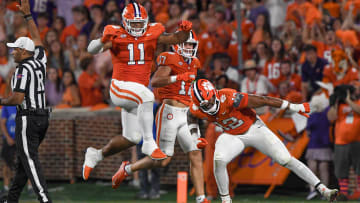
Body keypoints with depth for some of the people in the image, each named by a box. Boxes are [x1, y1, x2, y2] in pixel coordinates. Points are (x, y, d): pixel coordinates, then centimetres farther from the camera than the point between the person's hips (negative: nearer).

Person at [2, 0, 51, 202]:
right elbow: (37, 40, 24)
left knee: (30, 161, -11)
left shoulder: (23, 69, -13)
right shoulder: (40, 62, 8)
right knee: (24, 160, 16)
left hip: (28, 118, -8)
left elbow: (18, 98, -19)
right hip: (43, 116, 9)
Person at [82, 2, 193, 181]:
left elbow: (176, 39, -2)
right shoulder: (116, 35, -7)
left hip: (138, 90, 6)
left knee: (131, 139, 9)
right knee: (147, 96, -37)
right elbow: (92, 49, -19)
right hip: (120, 86, -6)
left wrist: (184, 31, -24)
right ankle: (149, 144, -34)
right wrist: (104, 40, -40)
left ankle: (96, 154, 31)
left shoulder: (152, 34, 4)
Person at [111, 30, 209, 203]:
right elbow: (155, 82, -24)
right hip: (170, 112, -7)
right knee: (163, 159, -5)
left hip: (186, 114, 7)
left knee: (196, 156, -2)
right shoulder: (171, 59, -10)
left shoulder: (193, 64, 15)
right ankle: (127, 169, 17)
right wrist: (178, 77, -33)